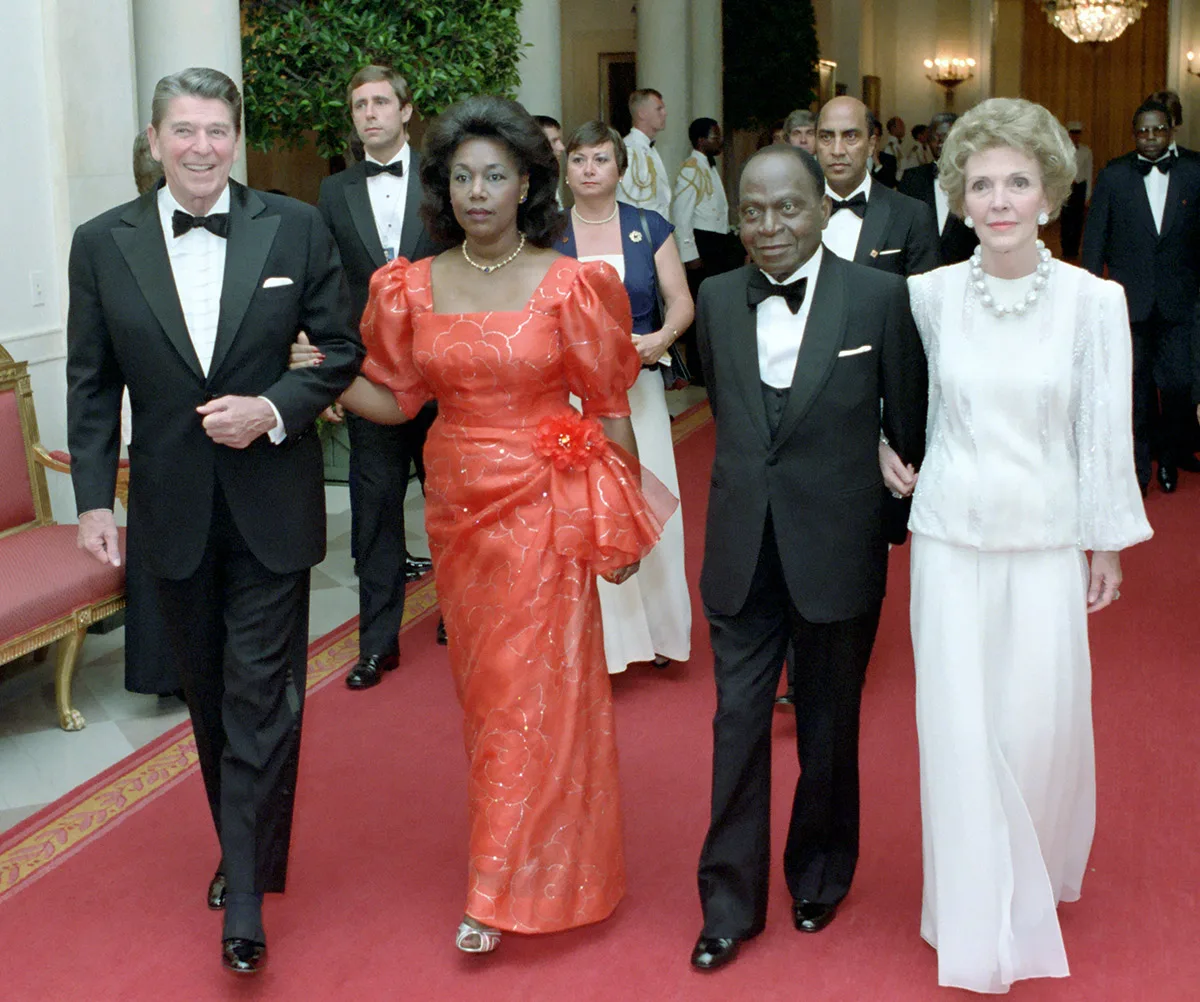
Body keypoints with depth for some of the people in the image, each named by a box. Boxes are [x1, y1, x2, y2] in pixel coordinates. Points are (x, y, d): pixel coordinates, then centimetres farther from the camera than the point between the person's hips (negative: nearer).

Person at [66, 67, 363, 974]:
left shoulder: (296, 228, -4)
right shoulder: (103, 244, -1)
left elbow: (344, 349, 1)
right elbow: (92, 386, 3)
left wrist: (275, 408, -15)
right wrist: (94, 499, -3)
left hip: (272, 507, -2)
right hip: (173, 512, 2)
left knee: (261, 696, -1)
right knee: (210, 694, 15)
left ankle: (246, 897, 9)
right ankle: (241, 847, 35)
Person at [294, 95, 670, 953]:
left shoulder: (569, 285, -8)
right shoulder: (414, 288, 1)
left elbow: (609, 407, -4)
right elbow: (398, 398, 7)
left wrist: (624, 523, -3)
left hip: (543, 506, -3)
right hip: (457, 505, 4)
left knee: (533, 685, 1)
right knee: (482, 680, 13)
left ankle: (505, 888, 10)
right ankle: (509, 847, 32)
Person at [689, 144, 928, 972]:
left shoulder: (880, 297, -9)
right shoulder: (718, 300, 1)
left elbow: (911, 420, -1)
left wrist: (901, 508, 5)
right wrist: (753, 479, 12)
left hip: (837, 551, -2)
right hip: (743, 552, 2)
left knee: (829, 727, 15)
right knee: (738, 725, 6)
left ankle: (821, 875, 38)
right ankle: (731, 904, 21)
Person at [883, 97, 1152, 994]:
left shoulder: (1095, 301, -8)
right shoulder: (930, 294, -4)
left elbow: (1106, 433, -2)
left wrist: (1109, 544, 3)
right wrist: (886, 447, 1)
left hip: (1046, 543, -1)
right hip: (950, 538, 1)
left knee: (1041, 724, 4)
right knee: (959, 726, 5)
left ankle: (1038, 870, 37)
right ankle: (981, 925, 23)